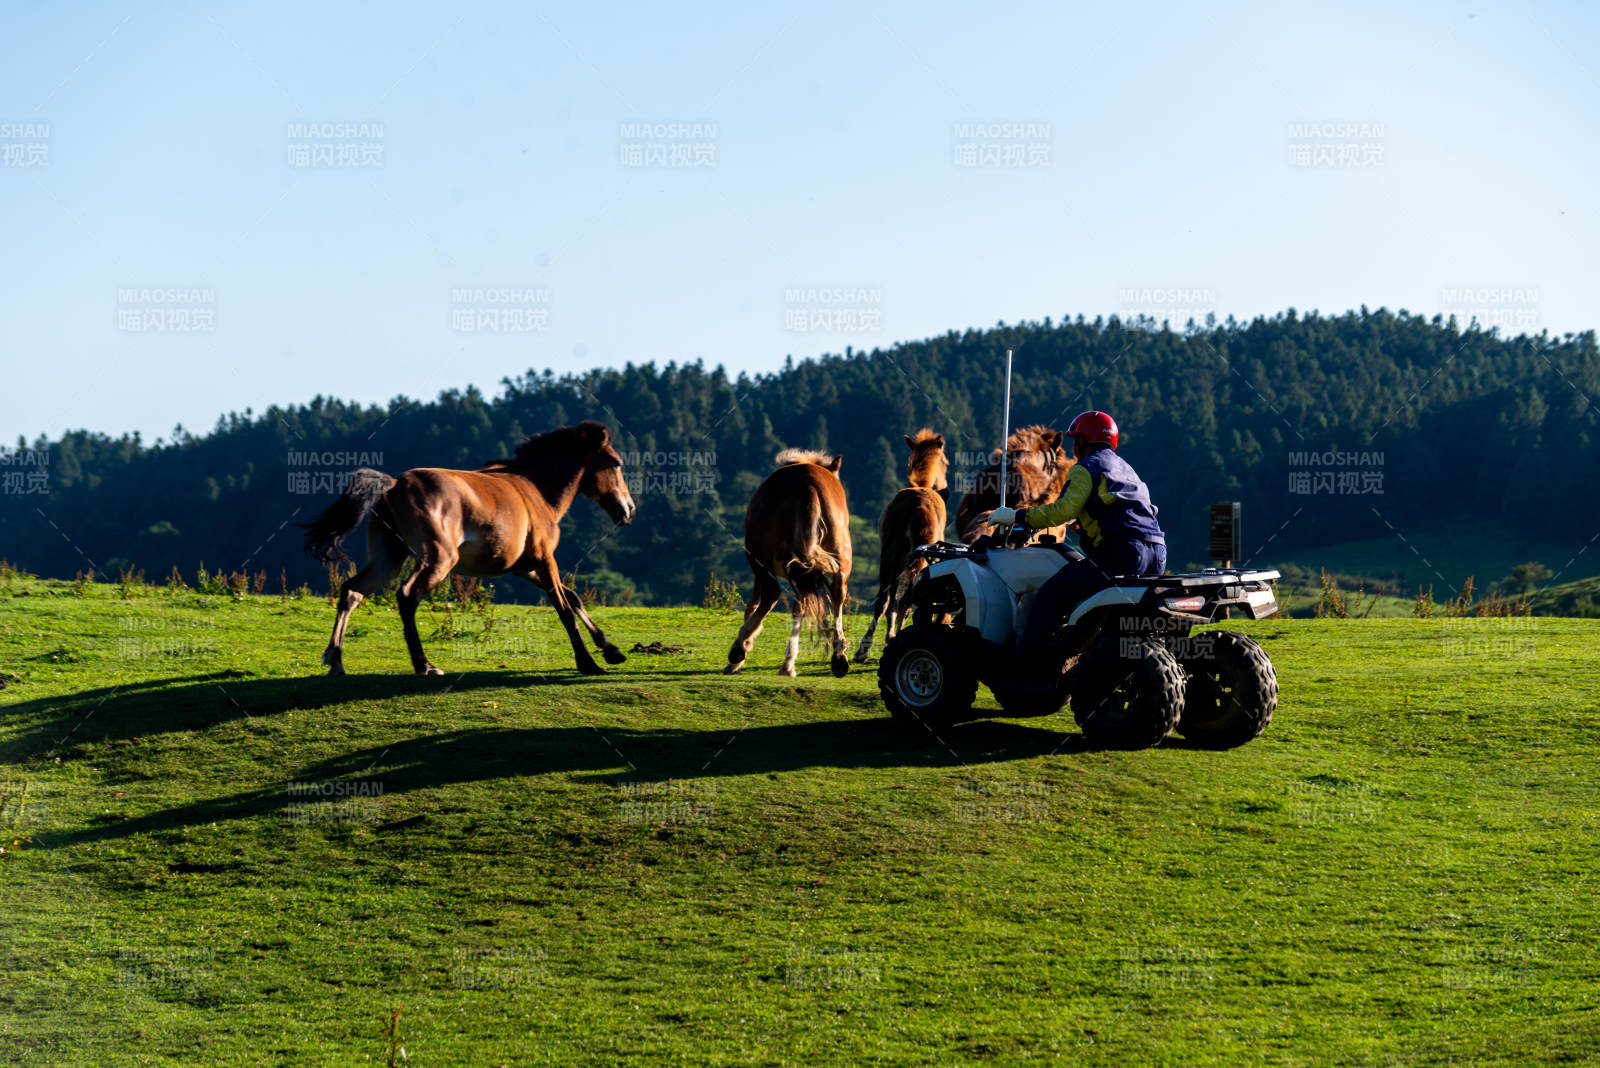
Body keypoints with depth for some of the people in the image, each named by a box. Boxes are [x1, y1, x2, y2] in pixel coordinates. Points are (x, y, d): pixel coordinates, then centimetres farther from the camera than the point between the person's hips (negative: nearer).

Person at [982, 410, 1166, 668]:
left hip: (1121, 554, -9)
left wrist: (1017, 516, -6)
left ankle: (1022, 664, -11)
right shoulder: (1124, 468, 29)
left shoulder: (1086, 468, 1)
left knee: (1051, 594, -5)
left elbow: (1064, 509, -14)